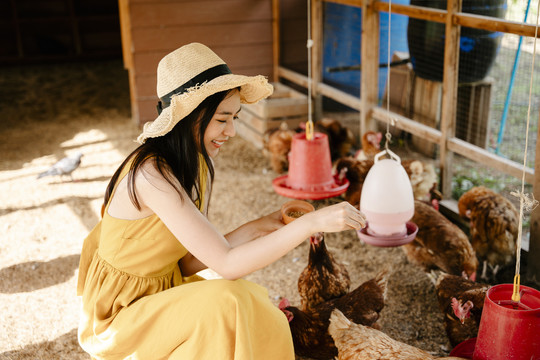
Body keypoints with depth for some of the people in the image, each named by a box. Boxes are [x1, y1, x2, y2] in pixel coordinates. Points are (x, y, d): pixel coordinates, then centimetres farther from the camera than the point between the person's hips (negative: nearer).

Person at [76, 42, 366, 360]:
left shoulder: (199, 163, -2)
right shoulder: (152, 174, -30)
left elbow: (190, 261, -2)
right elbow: (227, 264, -32)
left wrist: (258, 228, -11)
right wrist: (312, 222, -34)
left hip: (165, 289, 7)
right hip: (119, 319, -7)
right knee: (228, 304, -27)